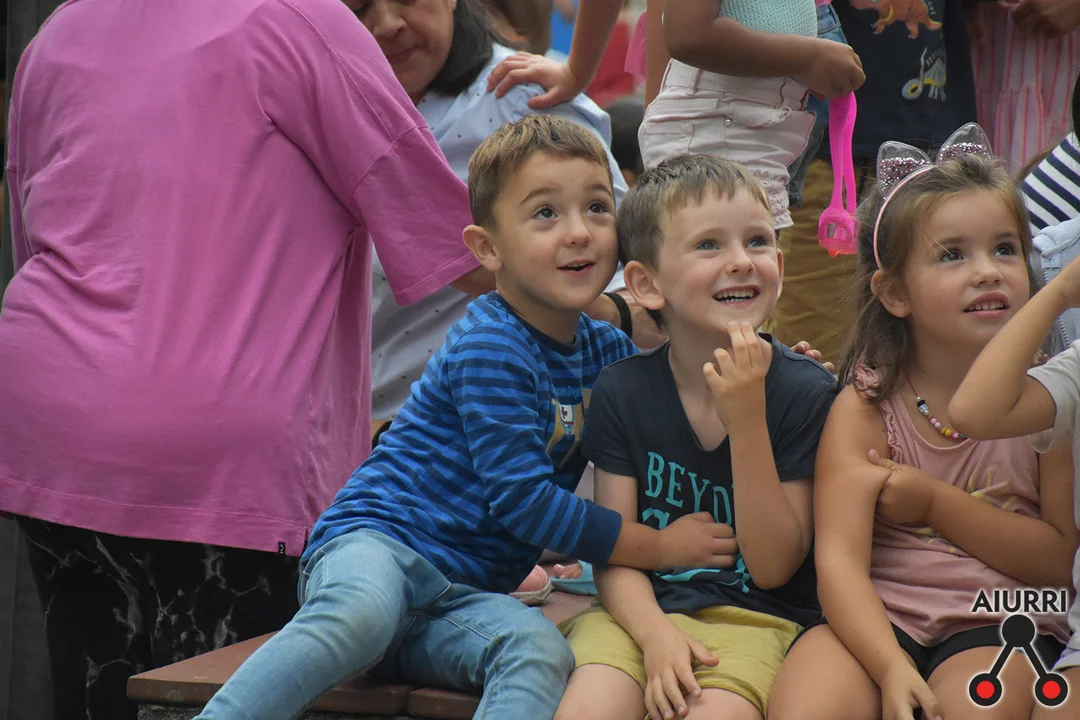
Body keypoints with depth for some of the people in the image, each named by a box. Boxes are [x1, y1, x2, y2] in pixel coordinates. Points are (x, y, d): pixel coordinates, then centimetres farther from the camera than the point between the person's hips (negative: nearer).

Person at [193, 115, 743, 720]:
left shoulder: (605, 350, 13)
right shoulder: (488, 350, -11)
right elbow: (522, 499, -15)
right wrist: (658, 546, -9)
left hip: (464, 595, 6)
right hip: (374, 540, -6)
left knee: (541, 650, -29)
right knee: (358, 614, -42)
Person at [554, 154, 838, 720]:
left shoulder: (803, 390, -4)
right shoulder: (621, 391, 2)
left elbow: (773, 567, -7)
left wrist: (747, 418, -16)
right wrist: (655, 634, -19)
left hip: (753, 616, -1)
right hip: (643, 612, 1)